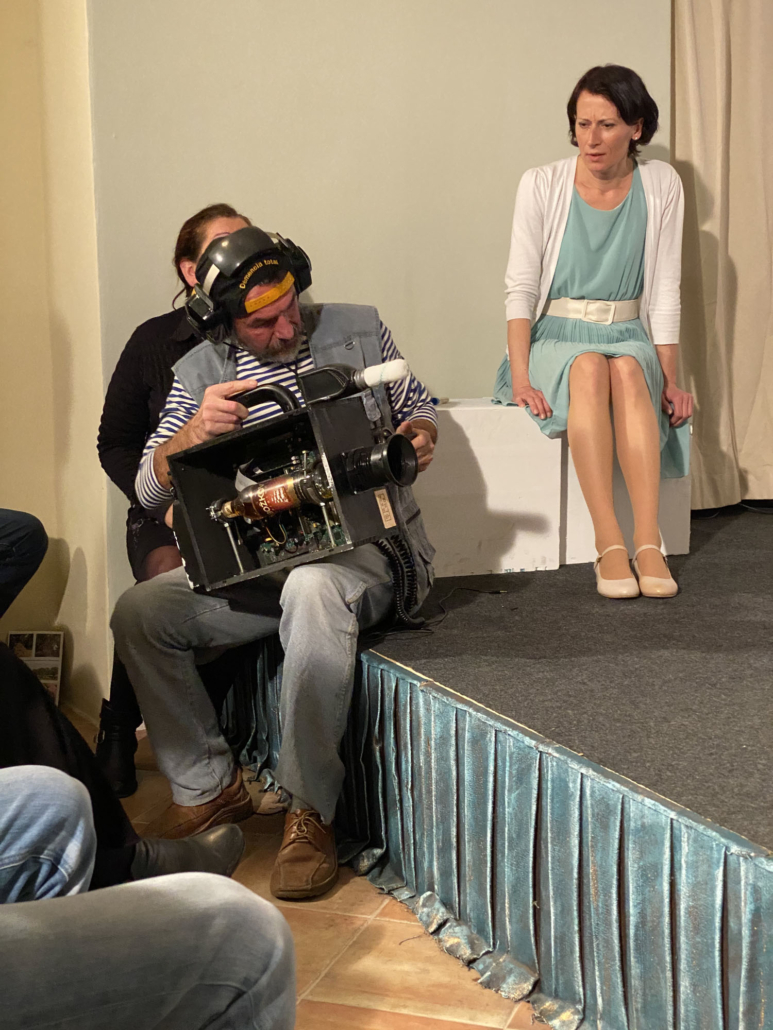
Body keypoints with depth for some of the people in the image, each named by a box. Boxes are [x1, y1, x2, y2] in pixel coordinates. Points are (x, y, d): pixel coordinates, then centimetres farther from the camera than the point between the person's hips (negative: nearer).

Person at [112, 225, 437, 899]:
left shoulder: (359, 330, 8)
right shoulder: (200, 371, 8)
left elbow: (420, 410, 20)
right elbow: (149, 490, 2)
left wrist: (420, 436, -6)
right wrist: (195, 431, -19)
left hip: (366, 545, -3)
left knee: (313, 590, -39)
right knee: (140, 611, -20)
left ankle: (310, 811, -29)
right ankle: (210, 787, -2)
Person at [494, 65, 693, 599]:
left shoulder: (661, 185, 2)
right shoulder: (542, 185, -3)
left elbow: (665, 290, 1)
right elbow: (521, 286, -7)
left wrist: (669, 378, -7)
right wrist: (520, 377, -19)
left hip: (629, 337, 1)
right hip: (556, 338, -1)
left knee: (627, 370, -34)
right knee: (589, 367, -35)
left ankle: (648, 541, -41)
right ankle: (610, 544, -41)